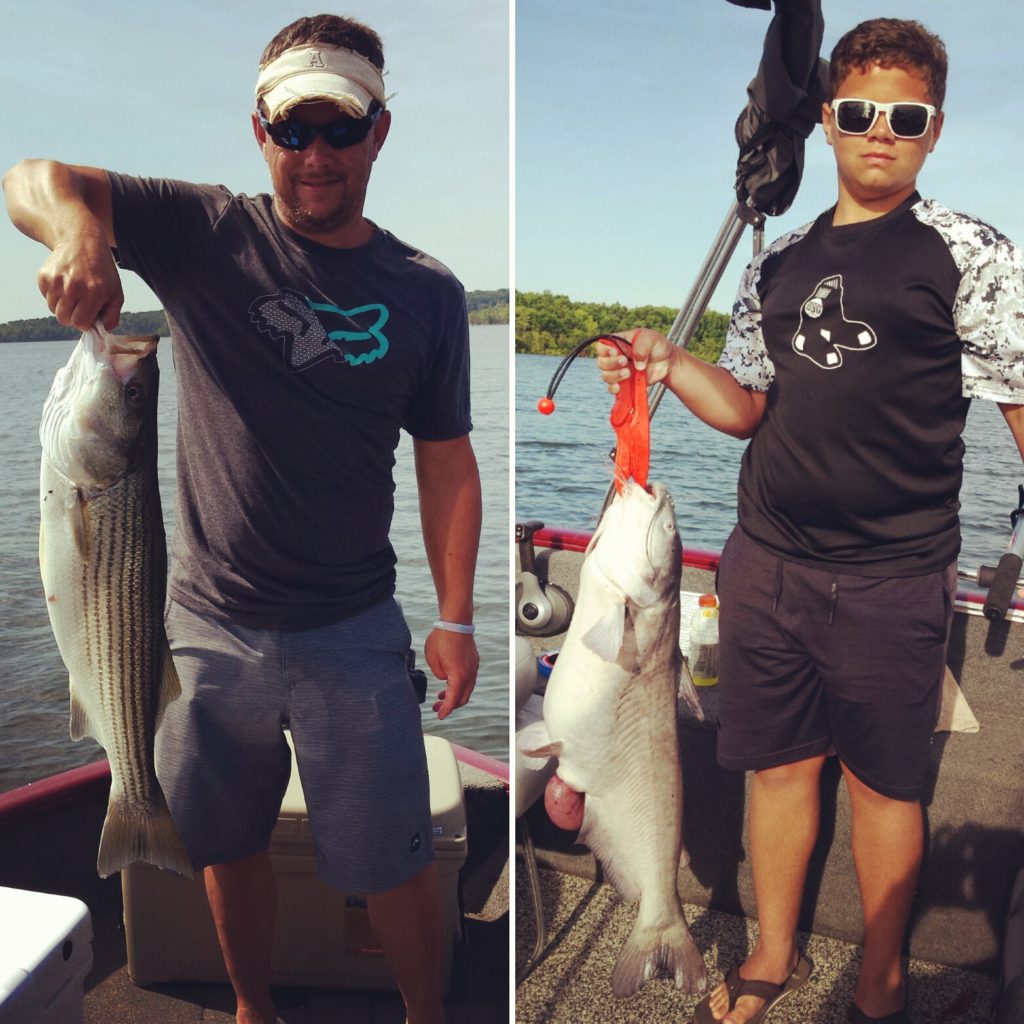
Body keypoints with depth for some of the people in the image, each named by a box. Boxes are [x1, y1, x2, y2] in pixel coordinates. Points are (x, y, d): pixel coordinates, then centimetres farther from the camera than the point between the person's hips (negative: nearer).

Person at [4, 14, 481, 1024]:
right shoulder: (205, 234, -2)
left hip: (352, 634, -1)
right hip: (210, 625, 2)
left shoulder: (426, 292, -1)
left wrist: (456, 615, -5)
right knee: (228, 846, 20)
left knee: (394, 864, 8)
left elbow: (446, 461, 1)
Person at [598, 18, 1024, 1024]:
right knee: (778, 761, 15)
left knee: (880, 782, 10)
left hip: (890, 581, -4)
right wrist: (669, 365, -4)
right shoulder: (778, 262, 11)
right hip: (765, 562, 4)